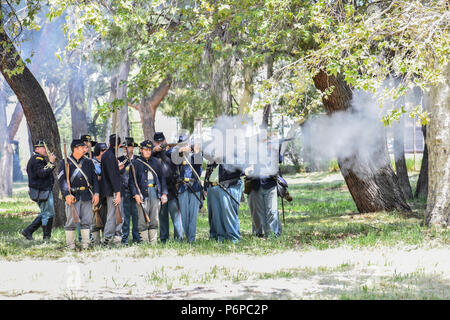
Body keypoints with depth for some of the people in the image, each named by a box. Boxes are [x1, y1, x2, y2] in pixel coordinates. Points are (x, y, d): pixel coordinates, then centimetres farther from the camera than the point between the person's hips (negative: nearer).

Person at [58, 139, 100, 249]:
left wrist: (96, 193, 2)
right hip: (72, 196, -4)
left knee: (86, 221, 3)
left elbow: (94, 179, 14)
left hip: (87, 196, 4)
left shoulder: (88, 163, 15)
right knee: (71, 221, -4)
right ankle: (70, 244, 4)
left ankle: (85, 243, 9)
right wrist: (67, 195, -16)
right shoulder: (64, 163, 2)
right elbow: (62, 180, -5)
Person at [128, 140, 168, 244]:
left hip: (155, 194, 3)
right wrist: (135, 194, -12)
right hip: (143, 194, -3)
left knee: (154, 220, 4)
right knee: (143, 220, -6)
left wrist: (164, 193, 6)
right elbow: (131, 181, 0)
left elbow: (162, 178, 16)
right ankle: (144, 242, -2)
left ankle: (153, 242, 9)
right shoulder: (135, 163, 3)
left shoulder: (155, 162, 14)